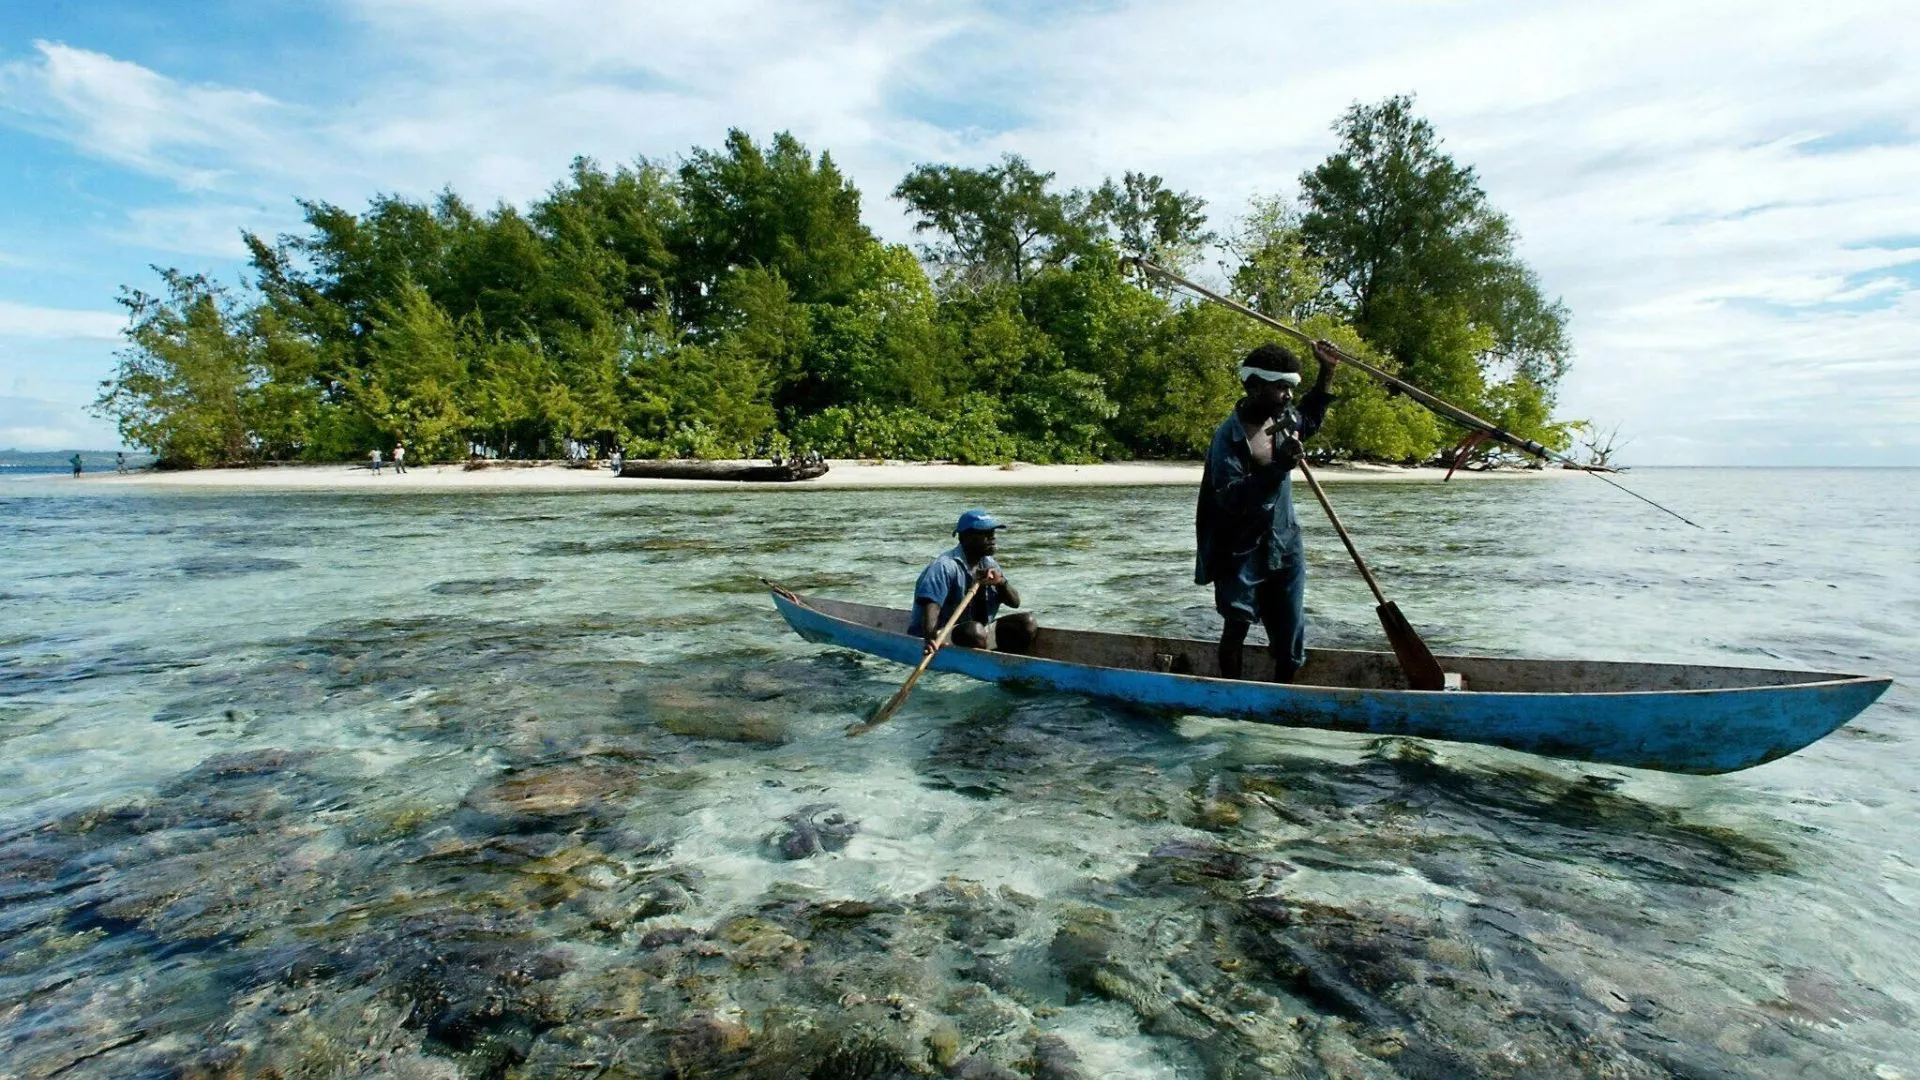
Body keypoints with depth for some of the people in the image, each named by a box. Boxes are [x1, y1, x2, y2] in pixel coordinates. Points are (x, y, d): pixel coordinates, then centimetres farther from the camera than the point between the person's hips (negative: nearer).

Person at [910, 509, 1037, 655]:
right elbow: (931, 606, -30)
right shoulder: (945, 567, -17)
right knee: (974, 630, -37)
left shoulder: (990, 564, 8)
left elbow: (1015, 602, 7)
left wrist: (1001, 582, -15)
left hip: (979, 633, 8)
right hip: (941, 639, -8)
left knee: (1026, 623, -6)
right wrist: (930, 639, -50)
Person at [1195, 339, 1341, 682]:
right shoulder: (1229, 436, -20)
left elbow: (1311, 419, 29)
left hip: (1285, 546, 7)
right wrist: (1279, 467, -36)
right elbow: (1231, 498, -30)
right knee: (1236, 630, 8)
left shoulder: (1284, 419, 3)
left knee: (1291, 641, 10)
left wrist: (1327, 373, 18)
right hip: (1242, 552, -6)